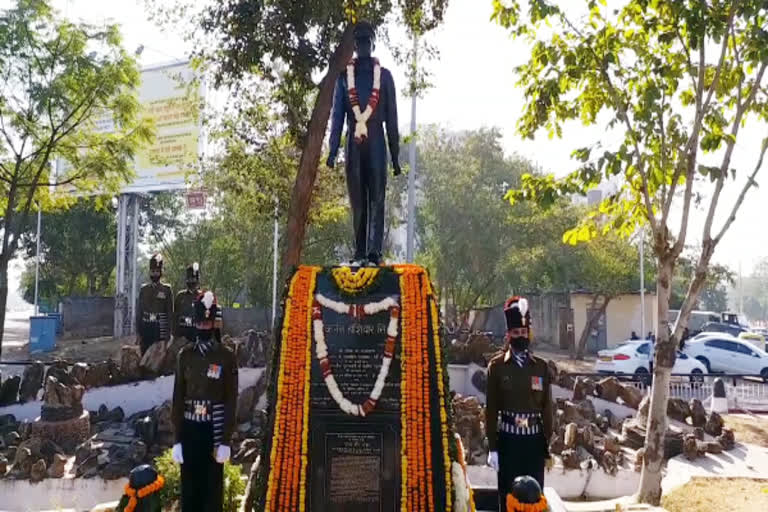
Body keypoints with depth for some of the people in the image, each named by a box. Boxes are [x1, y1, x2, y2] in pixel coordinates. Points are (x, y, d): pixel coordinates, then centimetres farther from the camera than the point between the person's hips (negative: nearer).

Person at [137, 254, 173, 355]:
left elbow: (170, 312, -1)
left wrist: (168, 333, -6)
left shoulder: (167, 290, 1)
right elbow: (139, 311, 10)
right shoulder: (144, 289, 9)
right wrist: (139, 331, 4)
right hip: (146, 328, 3)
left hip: (160, 328, -3)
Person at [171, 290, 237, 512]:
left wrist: (226, 441, -8)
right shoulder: (185, 354, 6)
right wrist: (177, 439, 3)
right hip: (189, 430, 3)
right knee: (188, 487, 9)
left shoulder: (226, 356, -3)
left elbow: (231, 401, -4)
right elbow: (178, 397, 7)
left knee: (213, 487, 3)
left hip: (214, 431, -3)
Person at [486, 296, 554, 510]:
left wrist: (548, 448, 4)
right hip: (508, 441, -2)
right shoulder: (497, 366, -2)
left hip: (534, 441, 2)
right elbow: (491, 409, -2)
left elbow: (547, 408, 7)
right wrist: (492, 448, -5)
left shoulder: (541, 366, 4)